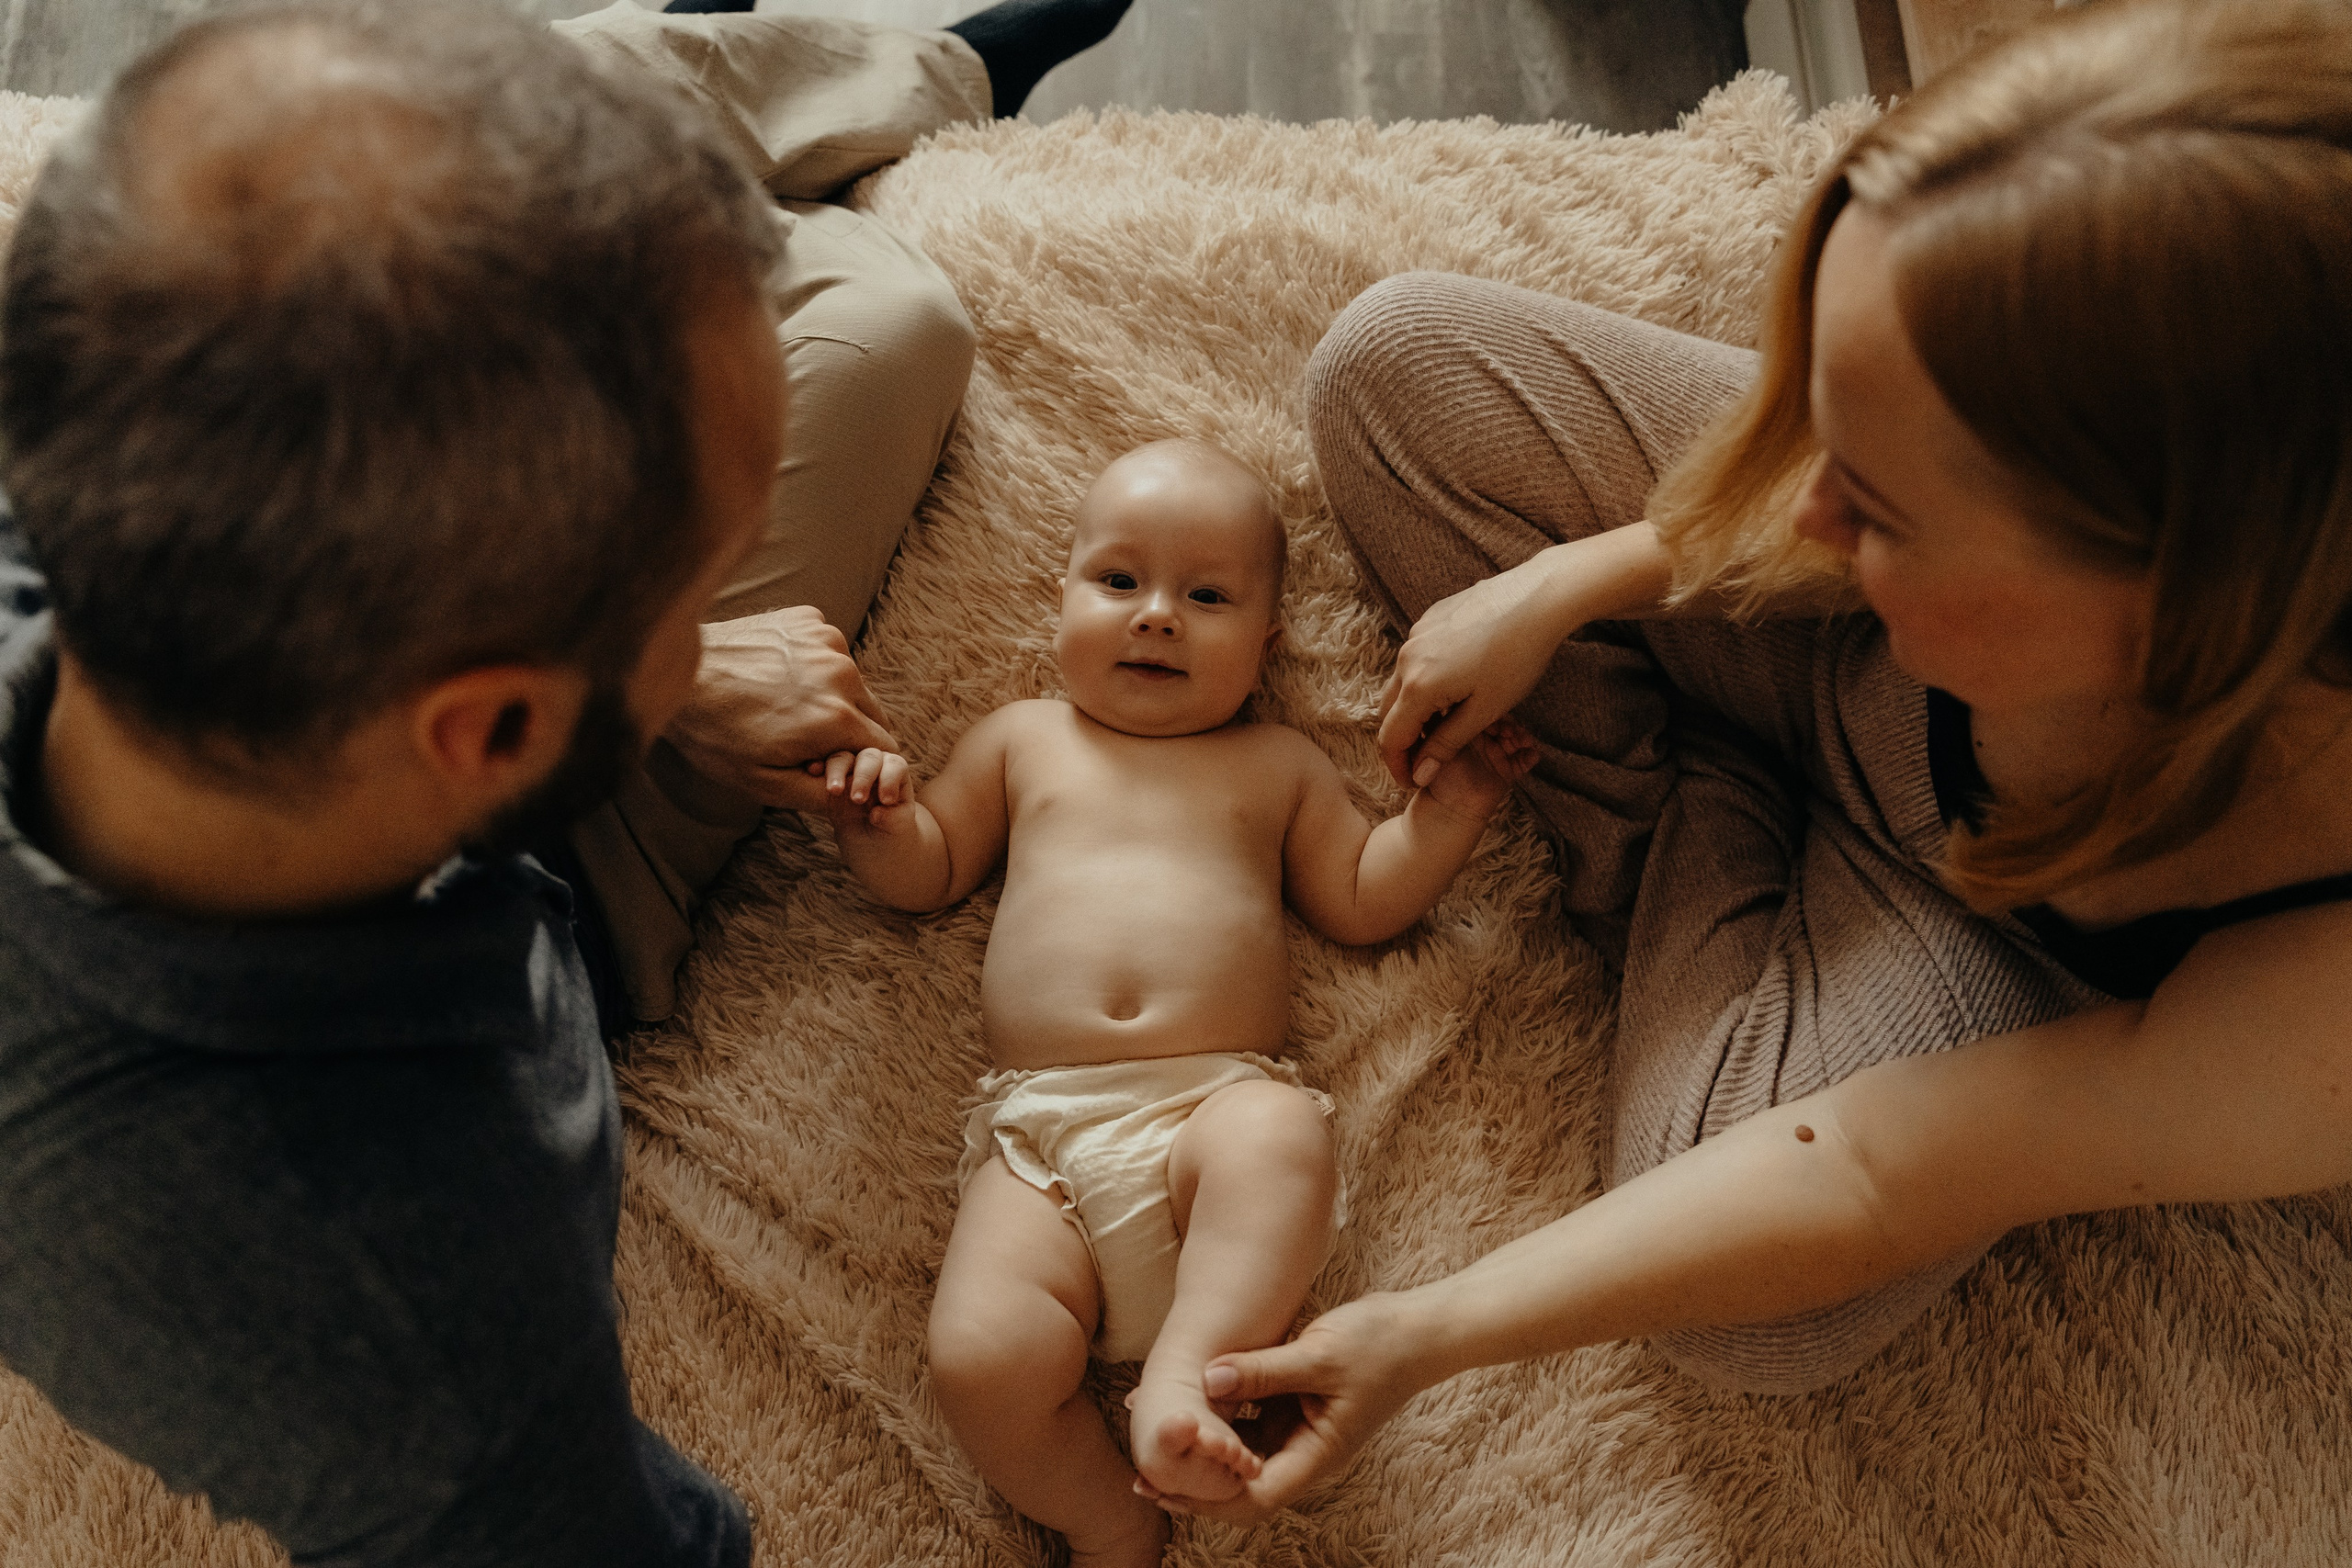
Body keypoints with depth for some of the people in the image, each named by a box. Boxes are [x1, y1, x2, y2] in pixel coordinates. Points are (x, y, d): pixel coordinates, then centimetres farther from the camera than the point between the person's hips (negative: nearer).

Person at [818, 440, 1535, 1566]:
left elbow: (1364, 902, 20)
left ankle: (1184, 1373, -39)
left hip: (1220, 1102, 0)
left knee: (1284, 1135, -39)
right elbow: (925, 872, 25)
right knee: (980, 1357, -24)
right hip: (1040, 1129, 1)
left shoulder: (1277, 766, 21)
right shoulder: (1022, 741, 22)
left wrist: (1450, 804, 6)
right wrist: (874, 818, 3)